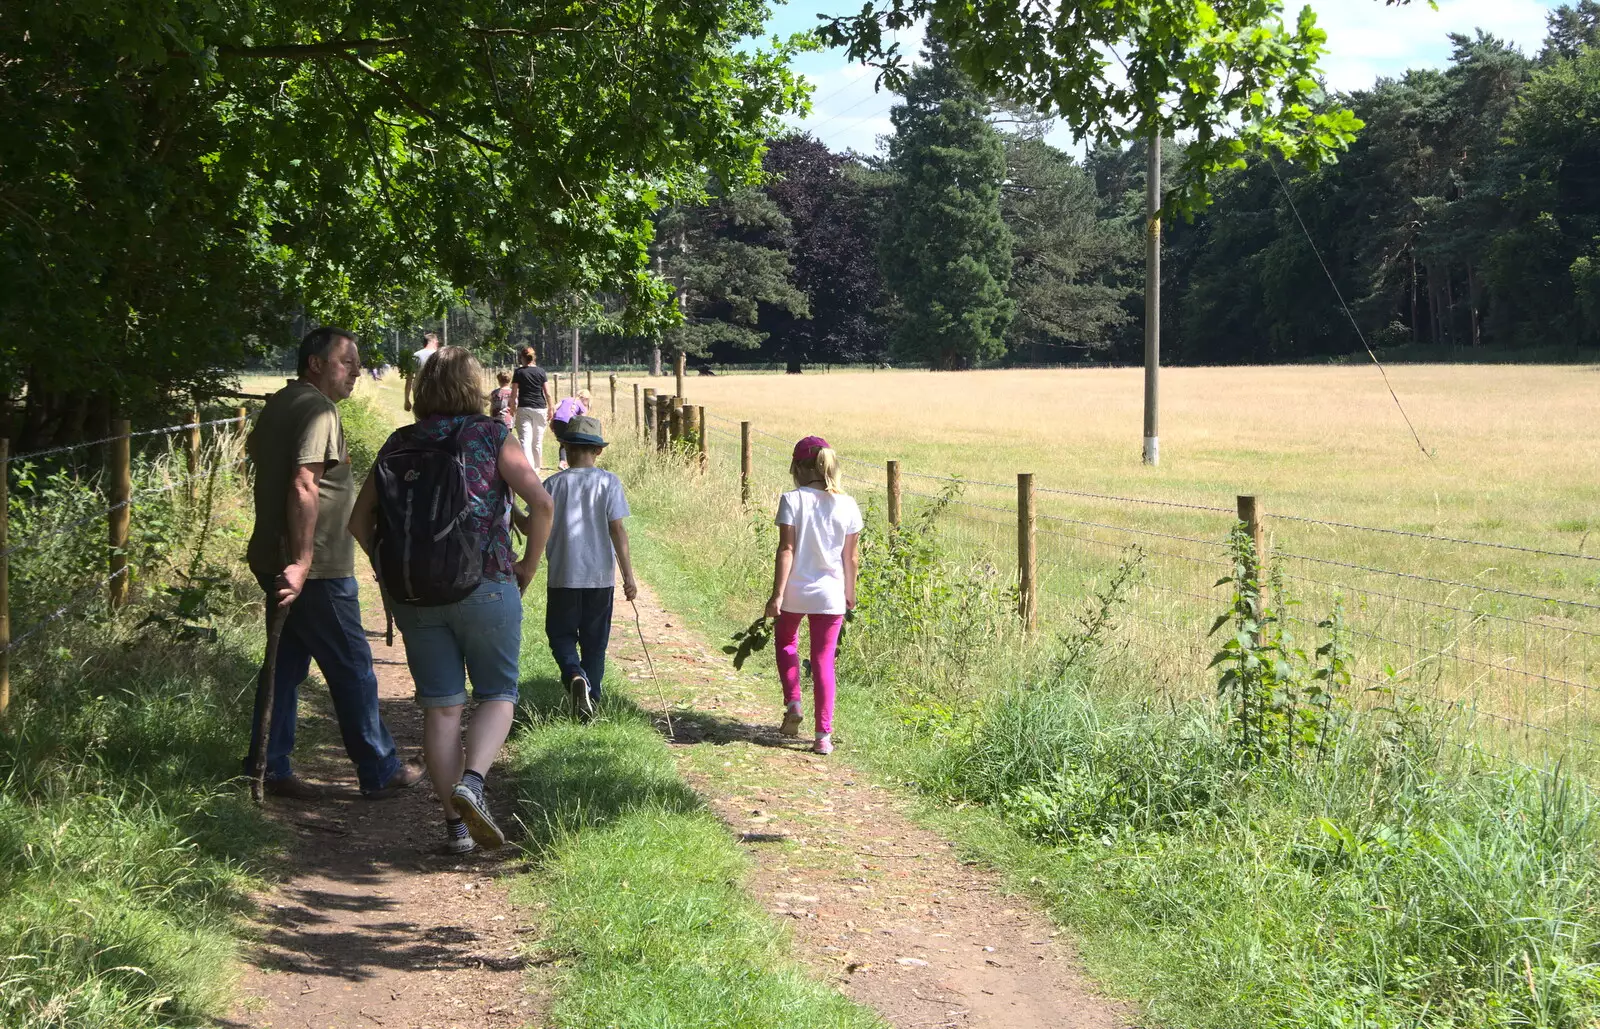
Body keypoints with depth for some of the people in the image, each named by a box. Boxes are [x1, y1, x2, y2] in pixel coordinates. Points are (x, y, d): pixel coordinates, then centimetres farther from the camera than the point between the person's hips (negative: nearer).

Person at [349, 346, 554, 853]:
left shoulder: (399, 444, 8)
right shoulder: (492, 436, -1)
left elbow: (359, 519, 8)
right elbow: (540, 502, -12)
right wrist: (529, 565, 0)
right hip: (485, 586, -3)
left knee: (441, 707, 8)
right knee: (498, 694, 10)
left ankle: (454, 824, 10)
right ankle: (472, 782, -14)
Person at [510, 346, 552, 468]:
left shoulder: (519, 372, 0)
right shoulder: (541, 371, 4)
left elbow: (513, 394, -1)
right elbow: (548, 393, 2)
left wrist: (512, 408, 12)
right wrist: (550, 409, 11)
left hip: (524, 409, -2)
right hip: (540, 408, 2)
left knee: (525, 440, -8)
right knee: (538, 442, 12)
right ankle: (536, 467, 22)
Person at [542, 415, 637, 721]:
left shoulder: (553, 484, -4)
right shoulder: (608, 482, -6)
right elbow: (617, 529, -9)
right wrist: (628, 575, -6)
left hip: (563, 577, 0)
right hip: (600, 577, 1)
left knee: (561, 635, 11)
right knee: (594, 642, 13)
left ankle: (574, 674, -17)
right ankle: (591, 698, 14)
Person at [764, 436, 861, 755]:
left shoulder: (792, 501, -10)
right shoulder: (847, 505, -2)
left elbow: (786, 549, -13)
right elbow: (851, 557, 3)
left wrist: (777, 594, -10)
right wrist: (850, 595, 16)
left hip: (794, 591, -1)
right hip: (830, 595, 1)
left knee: (785, 642, 27)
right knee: (824, 661, 9)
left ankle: (793, 702, 11)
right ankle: (823, 735, 7)